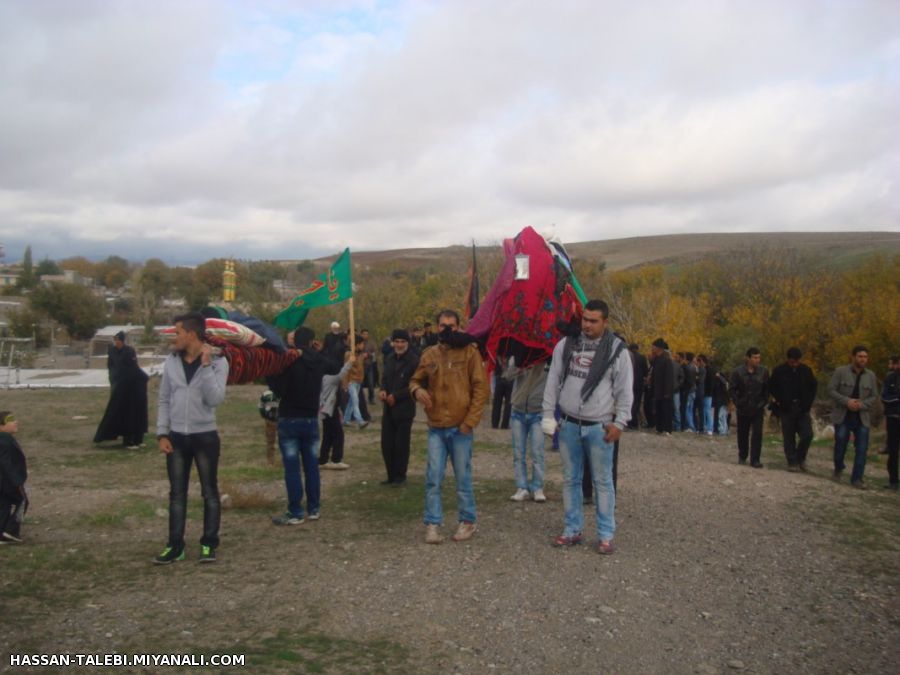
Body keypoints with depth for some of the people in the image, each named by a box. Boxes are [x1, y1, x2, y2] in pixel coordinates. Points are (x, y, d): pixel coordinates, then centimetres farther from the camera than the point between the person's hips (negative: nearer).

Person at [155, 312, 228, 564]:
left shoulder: (218, 362, -8)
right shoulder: (171, 361, 3)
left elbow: (215, 399, -19)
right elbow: (164, 400, 8)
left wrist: (206, 365, -21)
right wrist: (162, 434, 0)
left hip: (205, 437, -3)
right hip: (176, 437, 3)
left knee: (210, 493, 6)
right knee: (177, 494, 9)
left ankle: (209, 544, 18)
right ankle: (175, 545, 19)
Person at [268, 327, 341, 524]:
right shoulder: (319, 360, 1)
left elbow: (278, 389, -18)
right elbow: (337, 367, 23)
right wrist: (321, 351, 22)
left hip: (289, 420, -4)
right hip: (311, 420, 5)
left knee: (292, 468, -2)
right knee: (312, 466, 11)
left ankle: (295, 513, 0)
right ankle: (313, 509, 17)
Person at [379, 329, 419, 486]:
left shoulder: (414, 361, -14)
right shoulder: (389, 358, 9)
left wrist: (396, 396, -16)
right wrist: (383, 390, -3)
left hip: (404, 409, -6)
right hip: (388, 408, 7)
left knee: (401, 445, 3)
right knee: (386, 443, 10)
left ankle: (400, 476, 17)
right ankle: (391, 475, 23)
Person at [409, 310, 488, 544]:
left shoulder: (469, 351, -4)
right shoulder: (429, 354, 6)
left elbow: (481, 388, -6)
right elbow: (416, 380, 18)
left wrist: (470, 421, -12)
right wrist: (417, 389, -8)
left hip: (460, 428, -3)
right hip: (436, 428, 3)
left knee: (463, 477, 7)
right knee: (433, 478, 2)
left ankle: (468, 521, 22)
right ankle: (432, 524, 11)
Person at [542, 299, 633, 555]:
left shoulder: (617, 350, -4)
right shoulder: (566, 344, 3)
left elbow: (625, 391, -2)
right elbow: (553, 381, 8)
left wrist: (619, 423, -7)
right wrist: (548, 414, 4)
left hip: (599, 427, -3)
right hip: (568, 424, 3)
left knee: (602, 481, 3)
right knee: (570, 479, 11)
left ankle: (606, 535, 13)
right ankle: (573, 529, 22)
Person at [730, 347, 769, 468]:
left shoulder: (763, 371, -3)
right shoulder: (738, 372, -7)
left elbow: (767, 390, 4)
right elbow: (731, 389, -3)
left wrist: (763, 403, -4)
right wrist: (738, 403, -8)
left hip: (758, 409, 0)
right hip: (743, 409, 0)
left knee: (757, 433, -9)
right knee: (742, 434, 11)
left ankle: (755, 460, -6)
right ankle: (742, 457, 29)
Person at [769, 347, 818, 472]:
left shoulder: (806, 370, 1)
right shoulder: (779, 371, -5)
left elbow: (813, 386, 12)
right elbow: (772, 387, 4)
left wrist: (809, 402, 2)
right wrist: (780, 401, -5)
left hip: (802, 409, 2)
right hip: (787, 409, -1)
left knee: (807, 435, -6)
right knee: (789, 438, 2)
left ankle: (800, 457, 17)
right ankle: (792, 462, 11)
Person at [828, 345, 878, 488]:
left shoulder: (871, 376, 4)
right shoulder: (841, 372, -6)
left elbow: (874, 396, 7)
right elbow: (831, 390, -6)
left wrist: (862, 404, -12)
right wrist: (847, 401, -19)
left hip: (862, 417, 2)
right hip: (842, 416, -2)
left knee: (862, 449, -3)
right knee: (840, 445, 6)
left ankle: (857, 478, 6)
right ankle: (838, 468, 34)